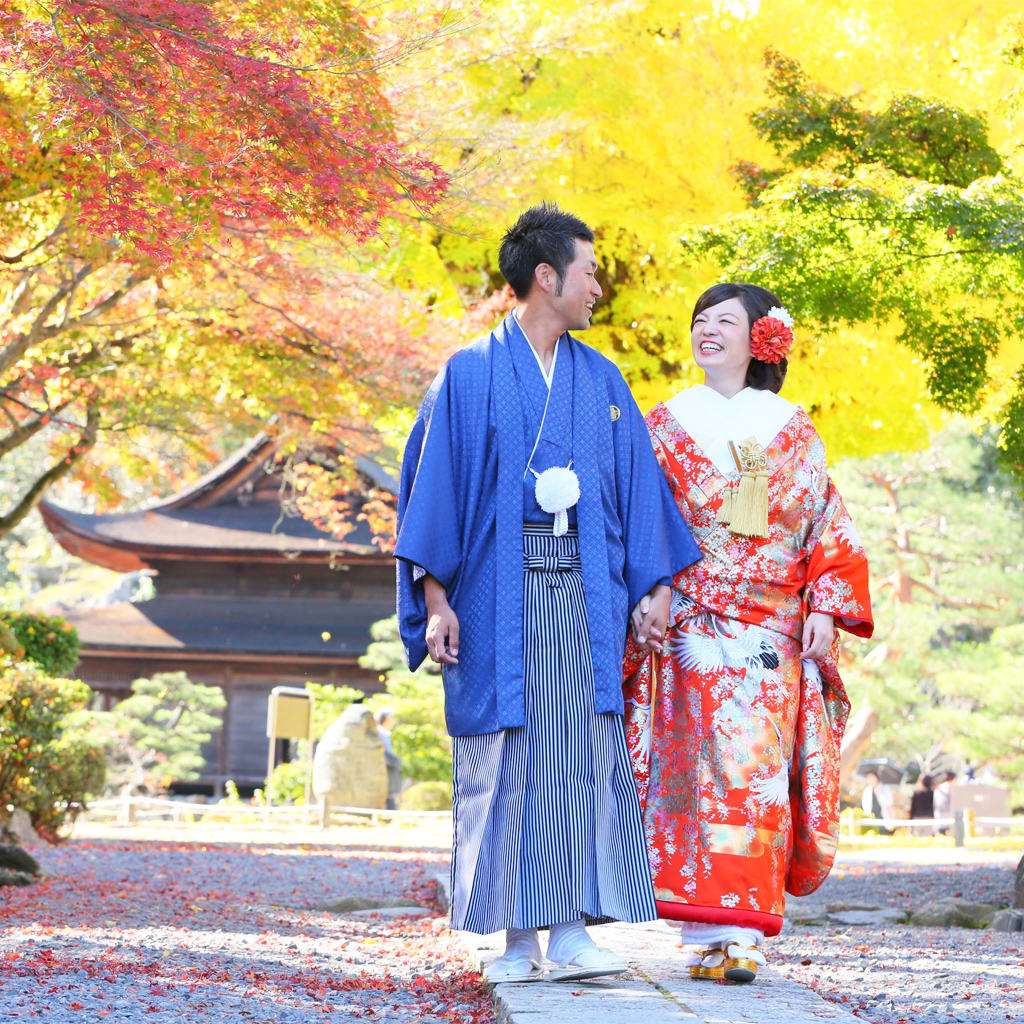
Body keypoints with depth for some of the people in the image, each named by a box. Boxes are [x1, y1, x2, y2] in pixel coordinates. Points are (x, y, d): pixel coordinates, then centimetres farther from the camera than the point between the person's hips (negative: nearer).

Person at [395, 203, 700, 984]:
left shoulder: (603, 381, 15)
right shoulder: (470, 375, 4)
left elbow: (639, 485, 14)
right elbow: (435, 482, 1)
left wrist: (654, 587, 4)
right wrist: (435, 597, -8)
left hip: (586, 588, 3)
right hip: (500, 589, -3)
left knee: (584, 754, -5)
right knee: (507, 758, -3)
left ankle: (572, 931, -3)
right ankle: (518, 940, 2)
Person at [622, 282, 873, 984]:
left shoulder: (792, 430, 12)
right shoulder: (666, 426, 11)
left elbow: (828, 524, 9)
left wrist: (824, 610, -2)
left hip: (774, 631, 1)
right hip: (692, 629, -1)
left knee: (759, 769, -7)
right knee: (705, 765, -11)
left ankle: (742, 933, -7)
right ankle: (712, 932, -9)